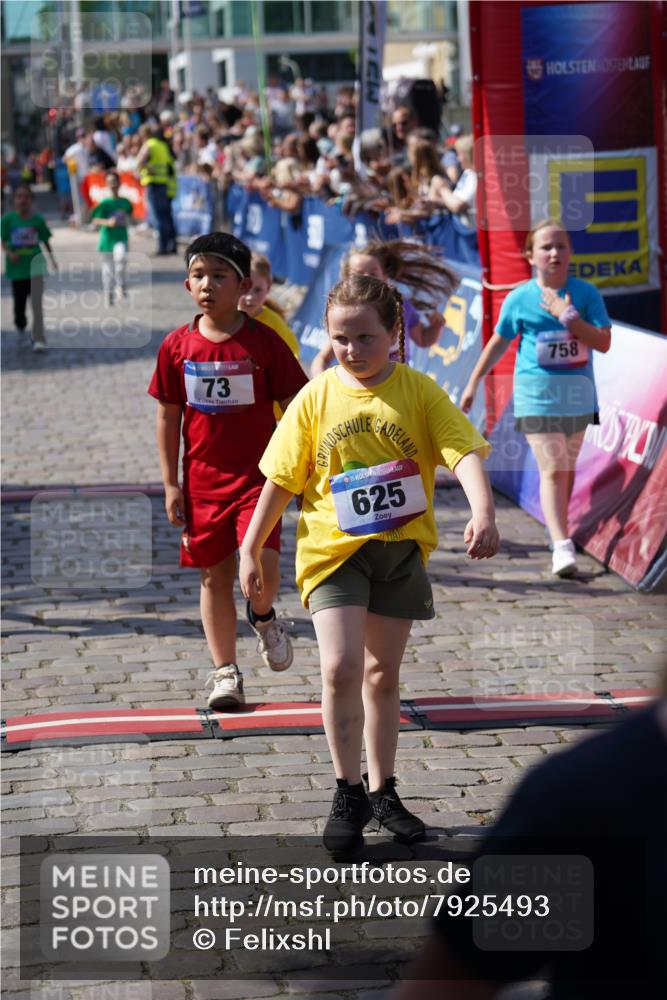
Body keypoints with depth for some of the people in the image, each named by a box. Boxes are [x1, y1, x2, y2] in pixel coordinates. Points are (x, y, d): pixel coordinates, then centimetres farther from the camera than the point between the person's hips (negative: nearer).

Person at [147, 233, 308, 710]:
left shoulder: (264, 341, -6)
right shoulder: (177, 346, 0)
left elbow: (294, 409, 0)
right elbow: (168, 416, 6)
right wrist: (171, 484, 3)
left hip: (257, 478, -3)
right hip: (203, 481, 3)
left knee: (261, 567, -19)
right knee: (215, 576, 9)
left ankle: (264, 616, 16)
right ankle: (225, 671, 22)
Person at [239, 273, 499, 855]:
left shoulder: (419, 392, -5)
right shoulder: (316, 398, -3)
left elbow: (464, 452, -15)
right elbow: (281, 480, 3)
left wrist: (483, 513, -33)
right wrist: (251, 551, 5)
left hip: (401, 549, 1)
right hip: (334, 548, -1)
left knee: (383, 674, 13)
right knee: (341, 668, -15)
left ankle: (382, 791, 27)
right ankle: (348, 793, 2)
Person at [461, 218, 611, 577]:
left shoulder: (586, 294, -1)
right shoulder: (519, 299, -3)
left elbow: (604, 342, -8)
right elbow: (498, 343, 10)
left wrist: (568, 316, -17)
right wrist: (473, 383, 13)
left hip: (578, 394, 3)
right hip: (537, 395, -3)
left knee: (567, 467, 14)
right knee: (552, 469, -13)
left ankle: (560, 527, 32)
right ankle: (562, 546, -19)